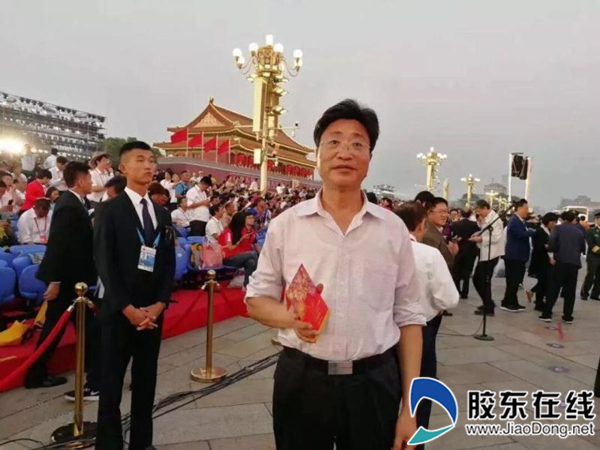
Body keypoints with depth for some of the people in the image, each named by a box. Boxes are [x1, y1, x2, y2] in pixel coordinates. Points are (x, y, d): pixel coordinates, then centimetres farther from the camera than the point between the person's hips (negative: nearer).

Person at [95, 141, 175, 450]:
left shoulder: (162, 213, 10)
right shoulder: (110, 210, -4)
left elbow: (169, 263, 8)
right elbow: (105, 263, -10)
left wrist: (159, 304, -4)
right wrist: (128, 308, -15)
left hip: (153, 311, 4)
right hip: (119, 311, -4)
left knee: (146, 380, 13)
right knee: (112, 381, 7)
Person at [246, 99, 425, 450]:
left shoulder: (393, 229, 0)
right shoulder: (286, 224, -2)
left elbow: (408, 317, 3)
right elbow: (257, 298, 5)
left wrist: (410, 406, 0)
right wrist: (289, 318, -17)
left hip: (374, 383, 1)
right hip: (301, 380, 0)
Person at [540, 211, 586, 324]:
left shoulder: (558, 228, 3)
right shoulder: (578, 231, 14)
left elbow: (552, 242, -12)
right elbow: (583, 248, 17)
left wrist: (552, 256, 0)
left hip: (560, 261, -3)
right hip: (574, 263, 3)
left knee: (553, 288, 1)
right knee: (570, 290, 9)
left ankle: (547, 314, 0)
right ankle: (568, 316, 12)